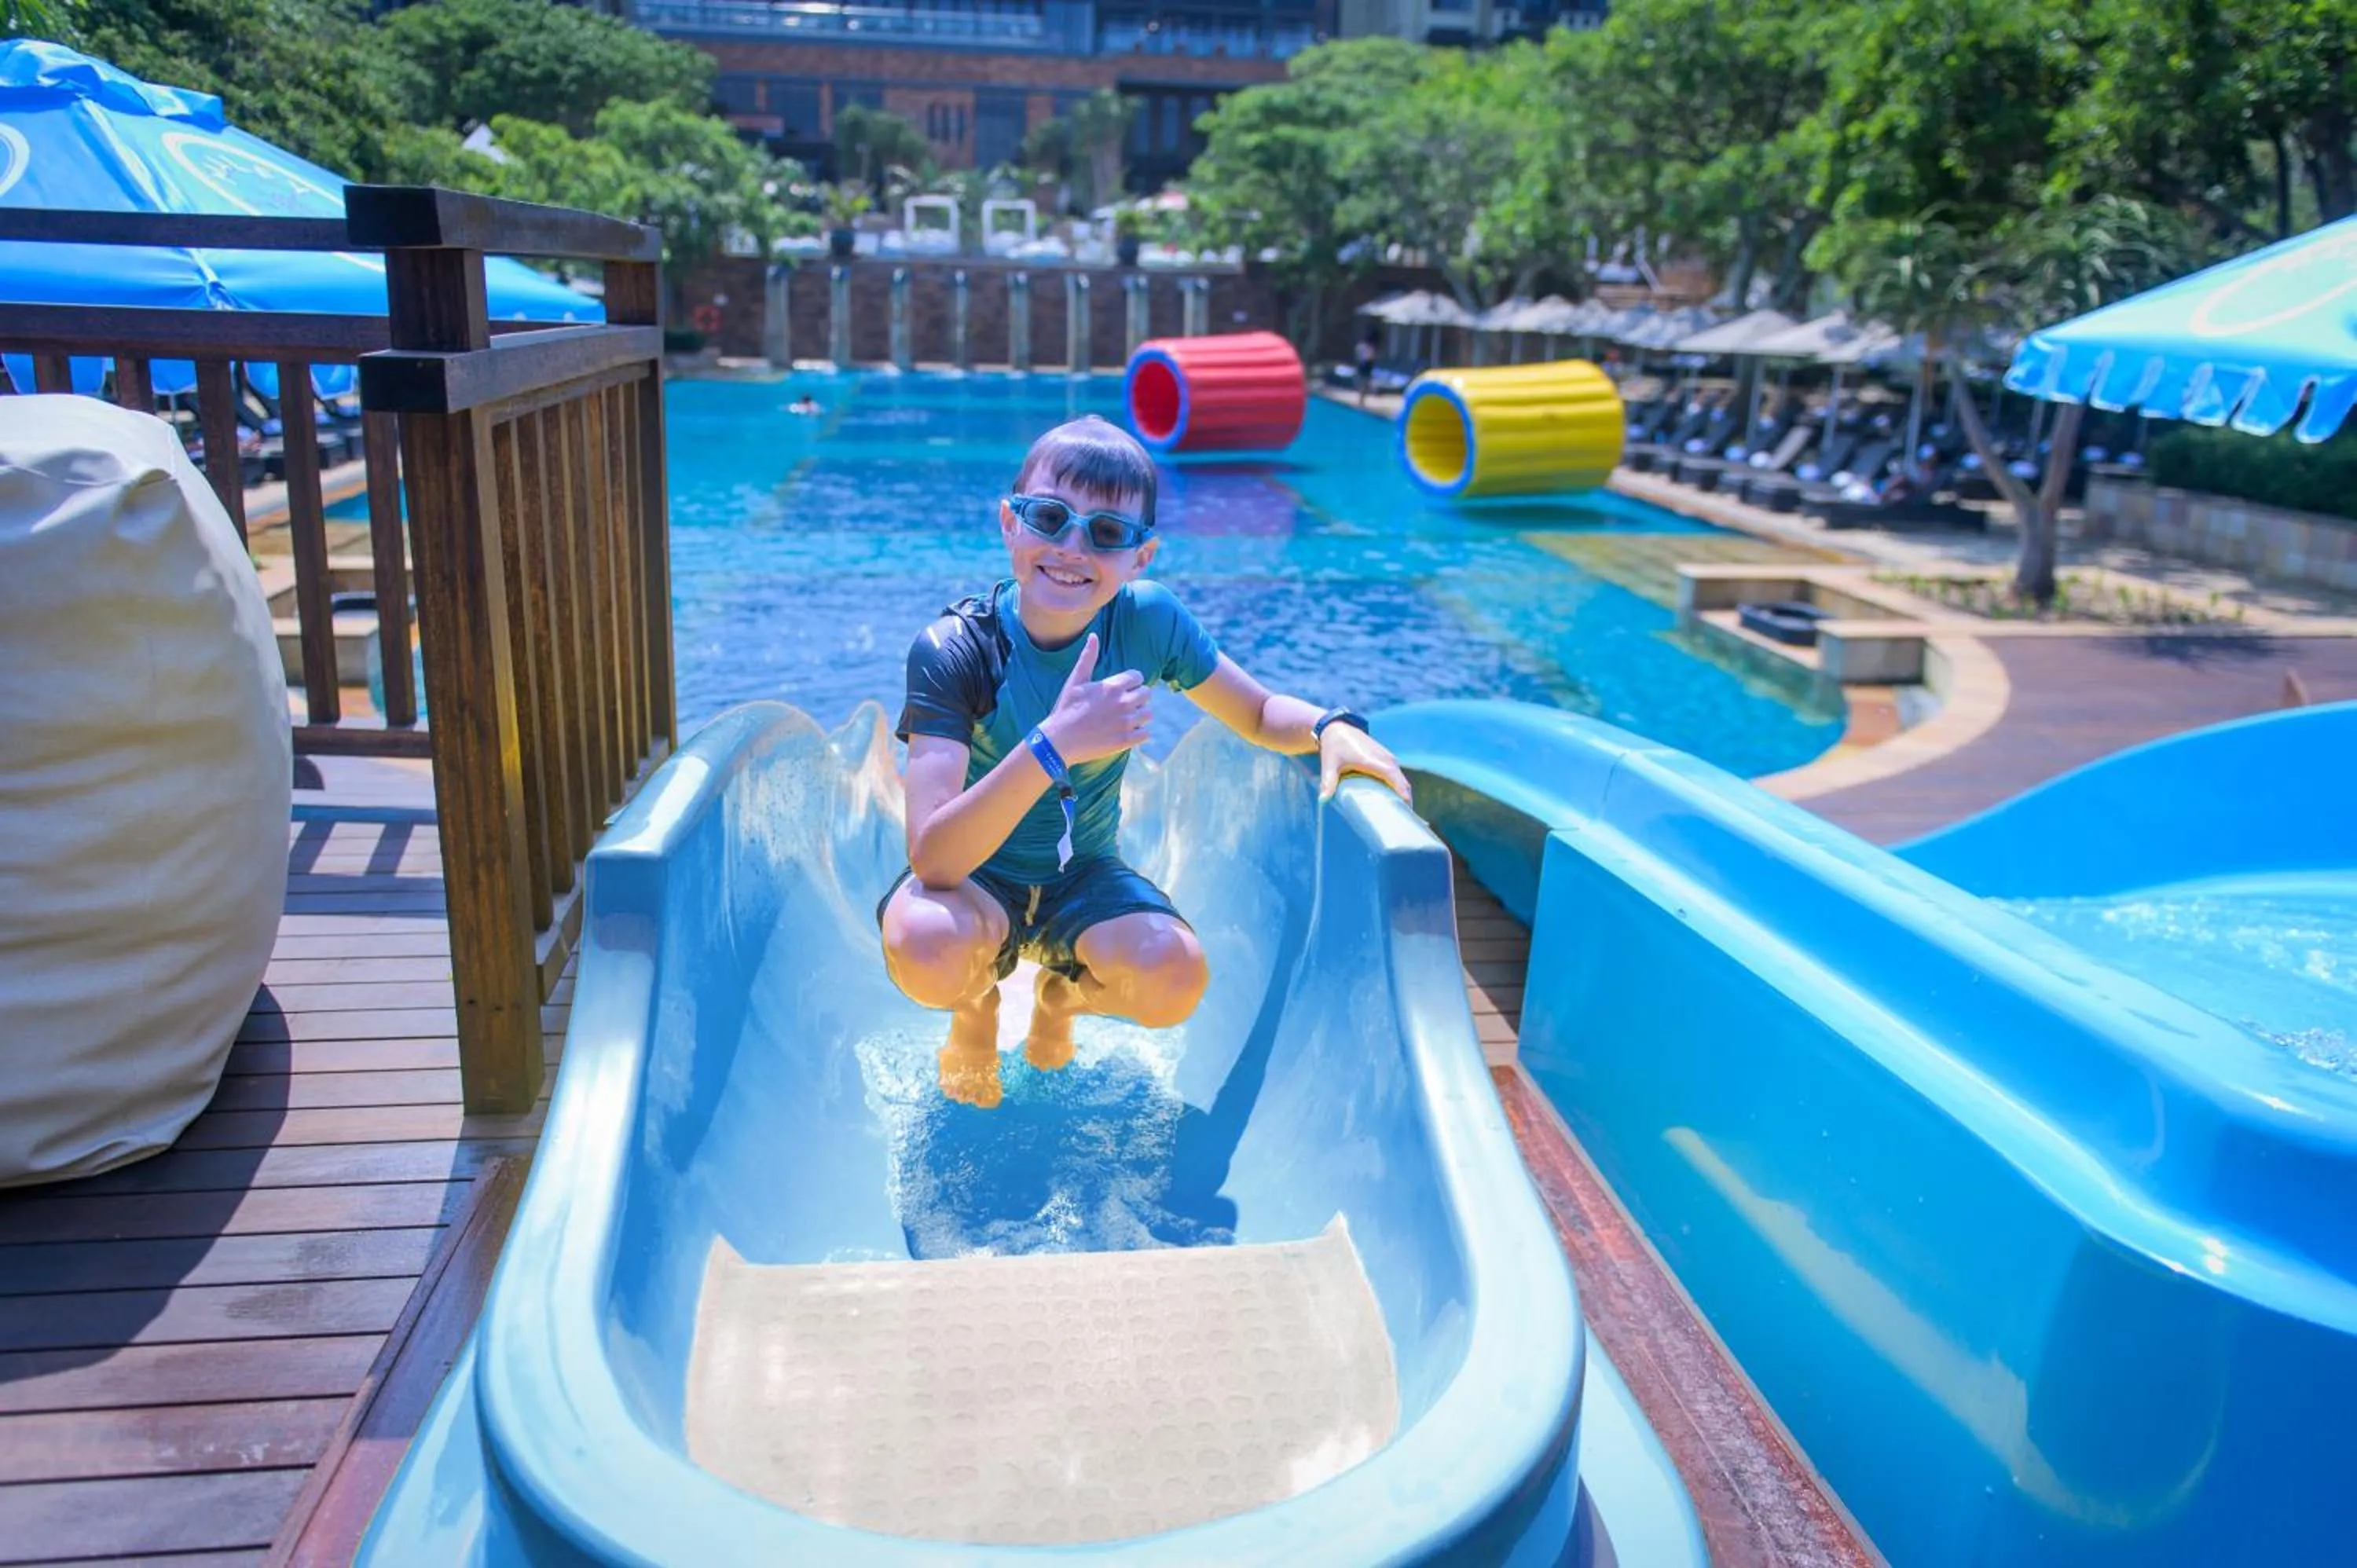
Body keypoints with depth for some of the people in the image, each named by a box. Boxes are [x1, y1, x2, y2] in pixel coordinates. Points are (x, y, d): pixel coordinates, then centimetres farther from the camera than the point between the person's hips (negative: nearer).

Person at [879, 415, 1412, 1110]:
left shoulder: (1148, 620, -14)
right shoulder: (953, 650, -24)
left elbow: (1260, 714, 2)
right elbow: (933, 857, -34)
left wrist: (1330, 728, -21)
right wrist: (1052, 747, -48)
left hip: (1084, 878, 3)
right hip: (975, 877, -2)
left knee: (1175, 979, -27)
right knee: (924, 950, -36)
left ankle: (1062, 996, 11)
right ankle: (977, 1006, 5)